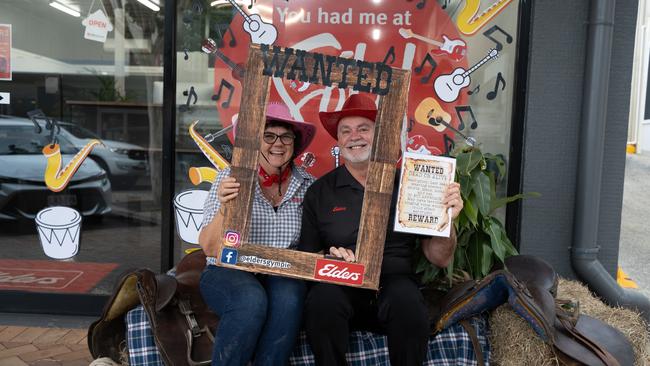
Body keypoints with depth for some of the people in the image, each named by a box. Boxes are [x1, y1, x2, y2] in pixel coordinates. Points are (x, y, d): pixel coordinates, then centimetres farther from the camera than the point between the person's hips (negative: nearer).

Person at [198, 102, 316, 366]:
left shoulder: (306, 185, 4)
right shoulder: (230, 179, -2)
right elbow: (209, 248, -6)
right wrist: (224, 208, -22)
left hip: (283, 277, 2)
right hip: (228, 273, -1)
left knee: (288, 297, -30)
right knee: (252, 299, -32)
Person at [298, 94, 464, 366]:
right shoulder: (319, 192, 8)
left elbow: (440, 259, 8)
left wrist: (446, 219, -9)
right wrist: (328, 258, -12)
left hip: (394, 282, 0)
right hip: (341, 286, 0)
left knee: (406, 298, -32)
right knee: (323, 297, -31)